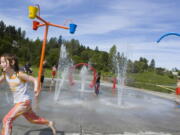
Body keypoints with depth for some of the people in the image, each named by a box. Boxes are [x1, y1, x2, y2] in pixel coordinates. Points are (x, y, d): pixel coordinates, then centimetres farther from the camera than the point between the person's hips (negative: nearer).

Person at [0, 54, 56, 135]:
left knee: (7, 120, -11)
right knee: (33, 119, 21)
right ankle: (50, 123, 41)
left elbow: (35, 80, -16)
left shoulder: (19, 74, -19)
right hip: (17, 102, 7)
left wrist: (36, 88, -33)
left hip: (24, 102, -7)